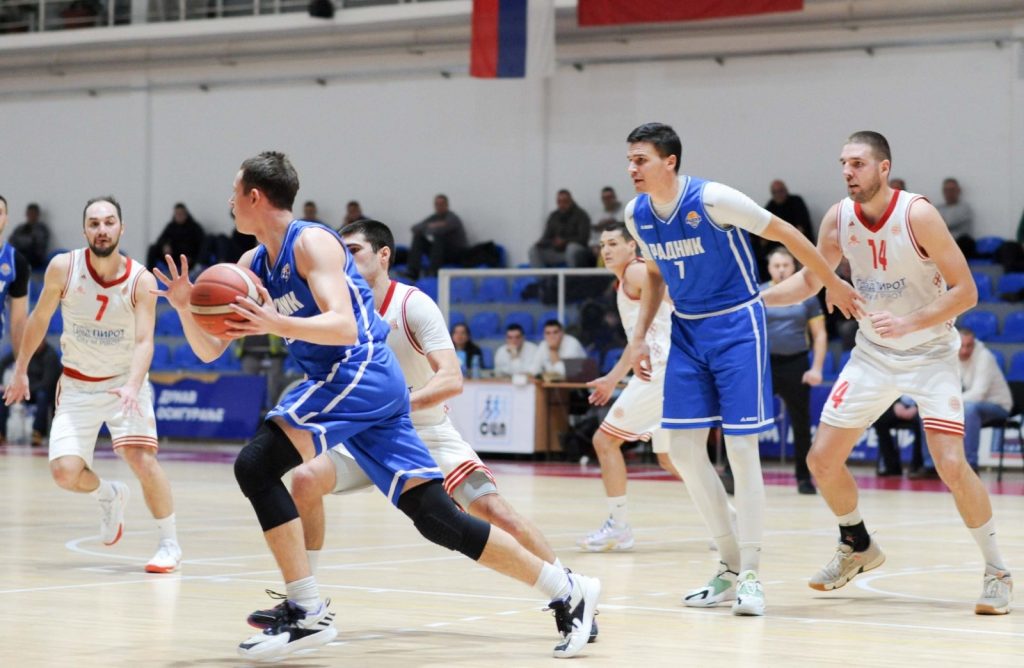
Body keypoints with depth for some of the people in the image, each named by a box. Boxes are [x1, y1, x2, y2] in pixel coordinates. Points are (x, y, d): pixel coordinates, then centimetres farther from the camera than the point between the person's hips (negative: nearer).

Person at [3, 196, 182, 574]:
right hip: (77, 385, 2)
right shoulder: (63, 268, -13)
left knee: (142, 459, -21)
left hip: (124, 382, -2)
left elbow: (144, 341, -24)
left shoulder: (141, 280, -17)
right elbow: (39, 320, 2)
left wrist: (132, 387, -41)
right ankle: (109, 496, 25)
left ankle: (170, 544, -2)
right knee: (65, 472, -11)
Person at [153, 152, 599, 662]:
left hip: (360, 373, -9)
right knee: (437, 518, 4)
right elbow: (210, 350, 15)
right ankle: (568, 591, 8)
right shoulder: (253, 266, 16)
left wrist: (275, 323, -35)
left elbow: (343, 327, -23)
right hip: (343, 384, 9)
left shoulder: (311, 242, -10)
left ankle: (307, 613, -17)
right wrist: (186, 306, -3)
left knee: (256, 464, -18)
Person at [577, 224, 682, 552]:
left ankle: (619, 527, -3)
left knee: (605, 439, -6)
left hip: (662, 369, -10)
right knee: (668, 458, 16)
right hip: (660, 370, 10)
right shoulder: (624, 283, 24)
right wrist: (612, 378, 34)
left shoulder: (637, 272, -5)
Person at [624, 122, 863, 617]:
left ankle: (749, 574, 0)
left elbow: (786, 234, -11)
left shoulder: (712, 200, -20)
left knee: (740, 447, -9)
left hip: (736, 325, -6)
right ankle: (730, 566, 14)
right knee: (683, 449, 1)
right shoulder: (636, 214, 0)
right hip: (687, 330, 6)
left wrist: (833, 284, -4)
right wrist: (639, 336, 10)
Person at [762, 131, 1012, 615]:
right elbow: (811, 279, 9)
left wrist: (909, 324, -31)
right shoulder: (838, 219, -7)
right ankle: (857, 547, 29)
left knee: (951, 465, -19)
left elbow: (965, 292, -20)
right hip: (872, 355, 5)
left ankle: (996, 571, -2)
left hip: (930, 354, -5)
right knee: (822, 459, 2)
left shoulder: (918, 215, -22)